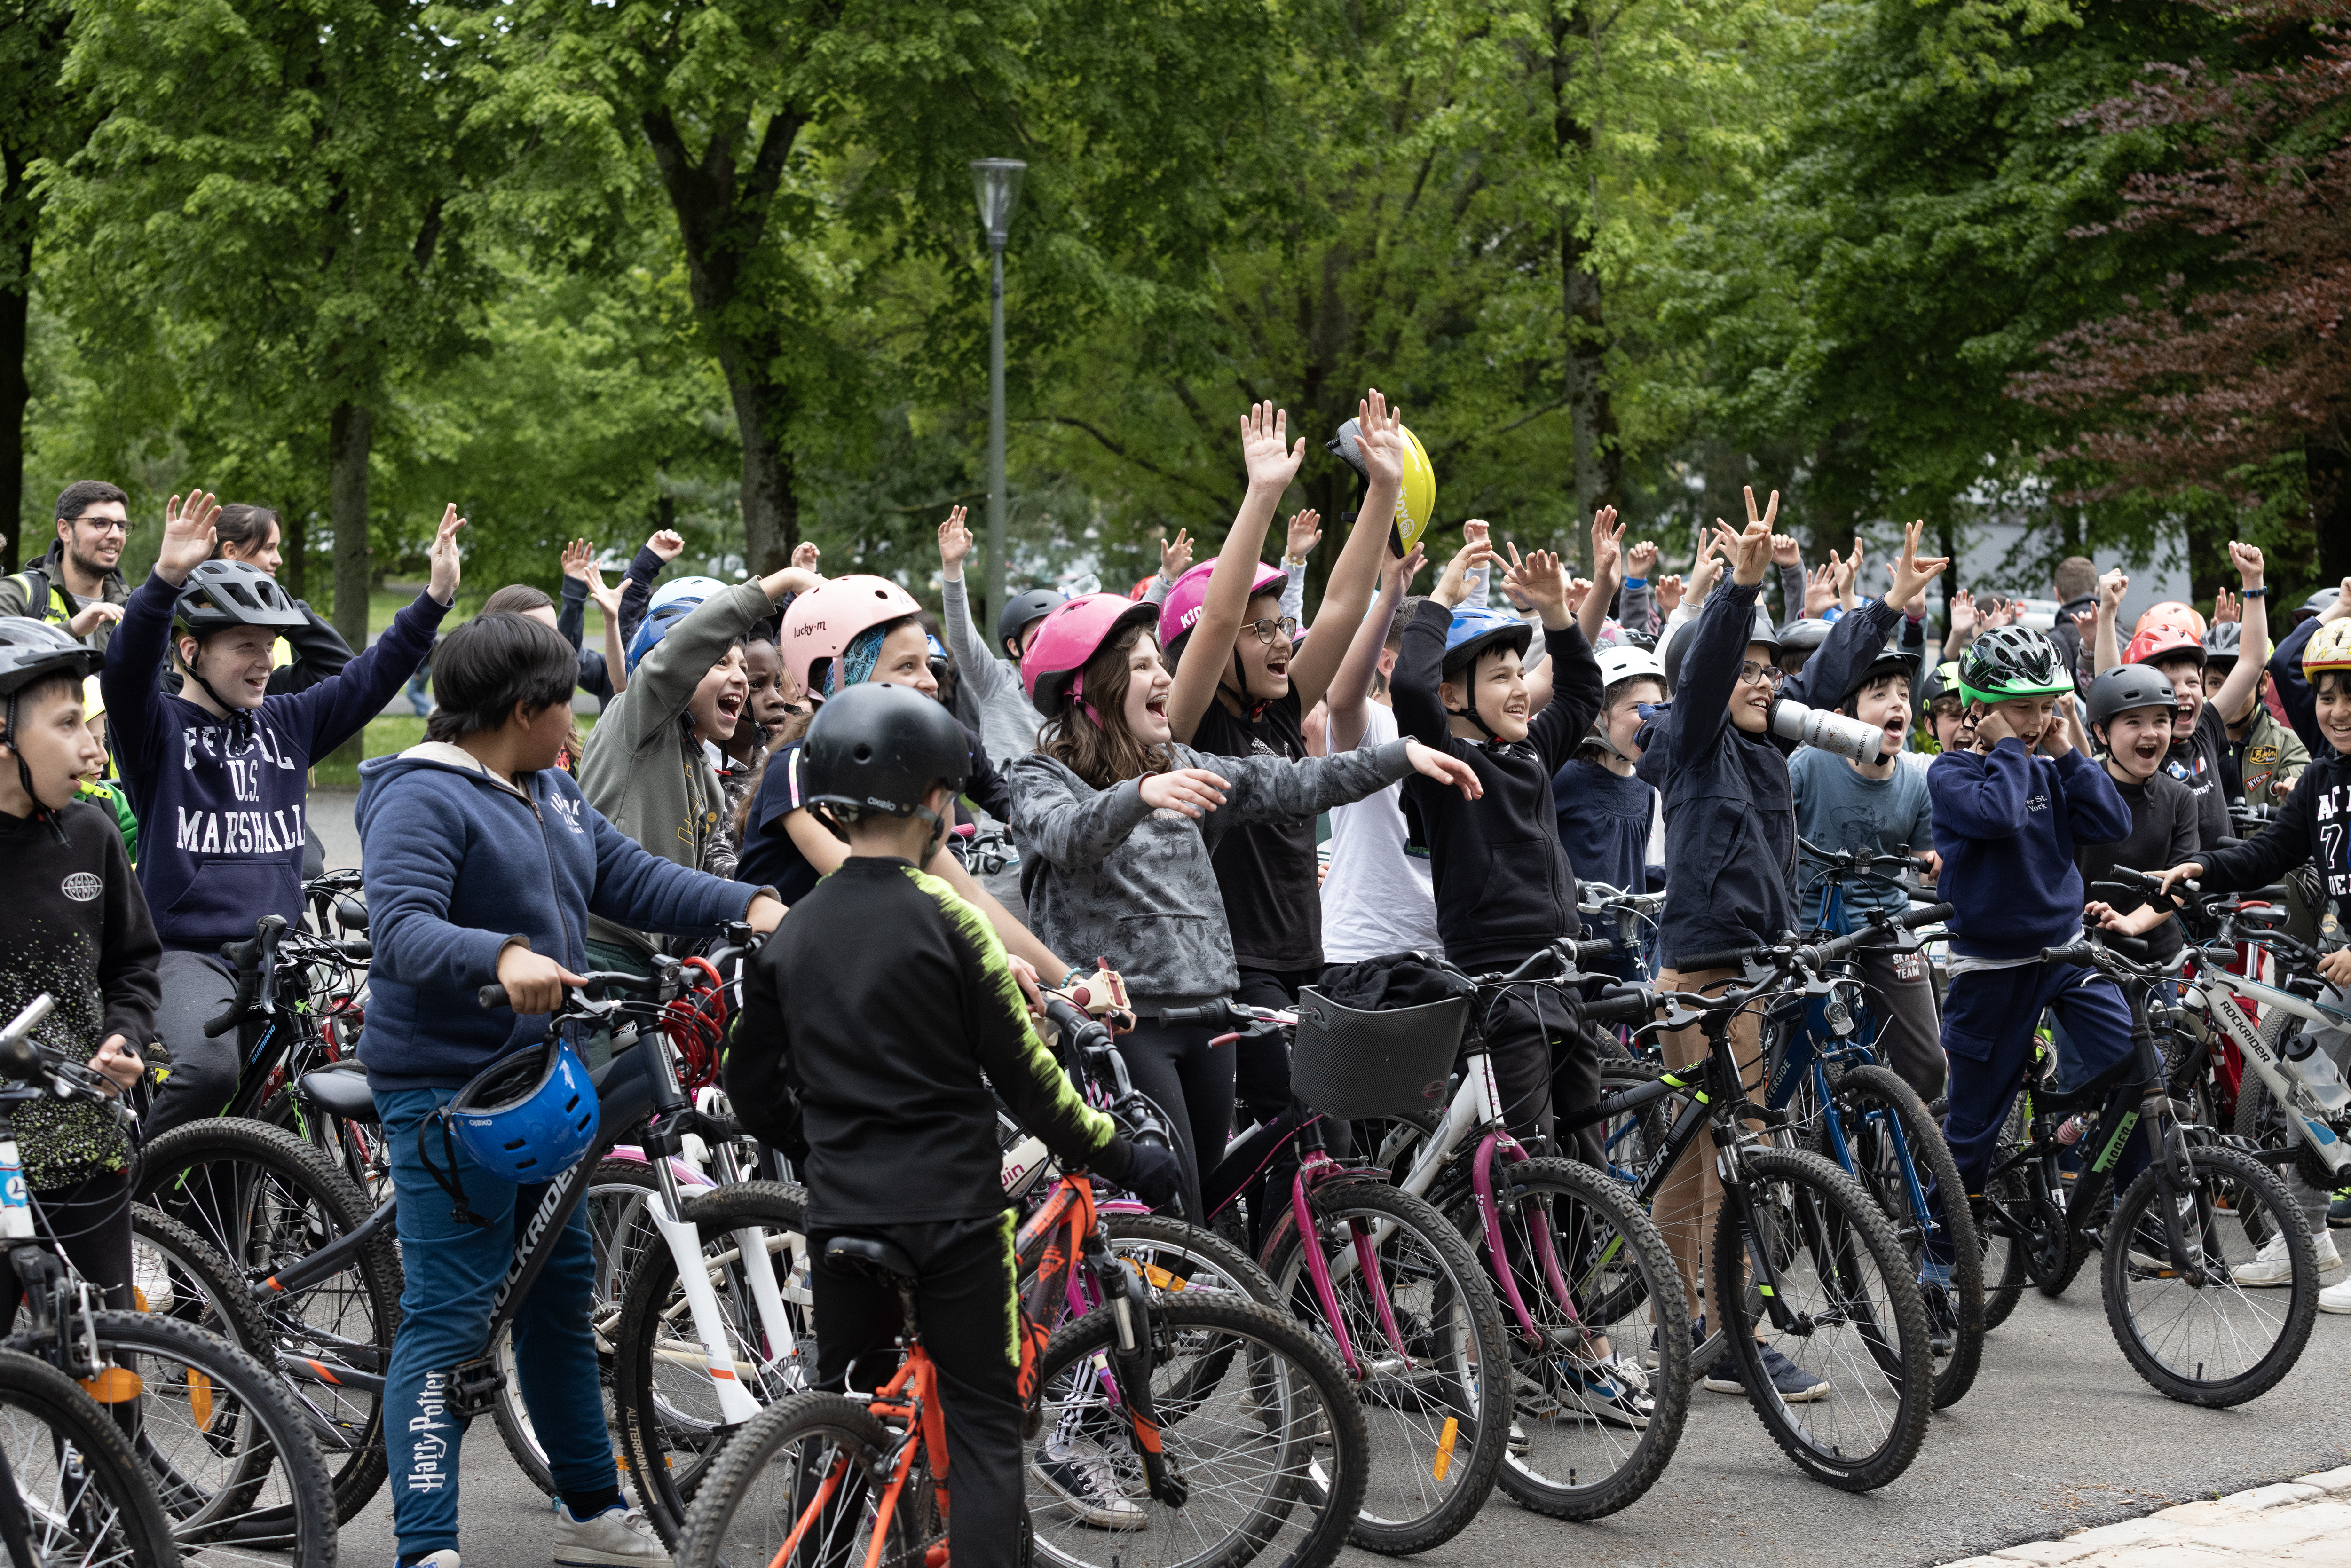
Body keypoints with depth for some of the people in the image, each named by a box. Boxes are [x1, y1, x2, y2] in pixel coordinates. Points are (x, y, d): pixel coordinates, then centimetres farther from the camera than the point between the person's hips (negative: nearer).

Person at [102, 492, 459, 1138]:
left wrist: (437, 595, -3)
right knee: (209, 1068, -32)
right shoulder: (157, 726, -1)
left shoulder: (286, 722, 14)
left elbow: (368, 679, 9)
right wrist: (166, 580, -38)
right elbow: (126, 668, -20)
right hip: (187, 953, -6)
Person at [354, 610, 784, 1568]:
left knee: (562, 1291, 20)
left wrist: (748, 906, 2)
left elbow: (632, 880, 15)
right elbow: (402, 928, -29)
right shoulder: (422, 799, -16)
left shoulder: (551, 794, 14)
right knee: (449, 1319, -10)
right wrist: (503, 956, -46)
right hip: (447, 1093, -10)